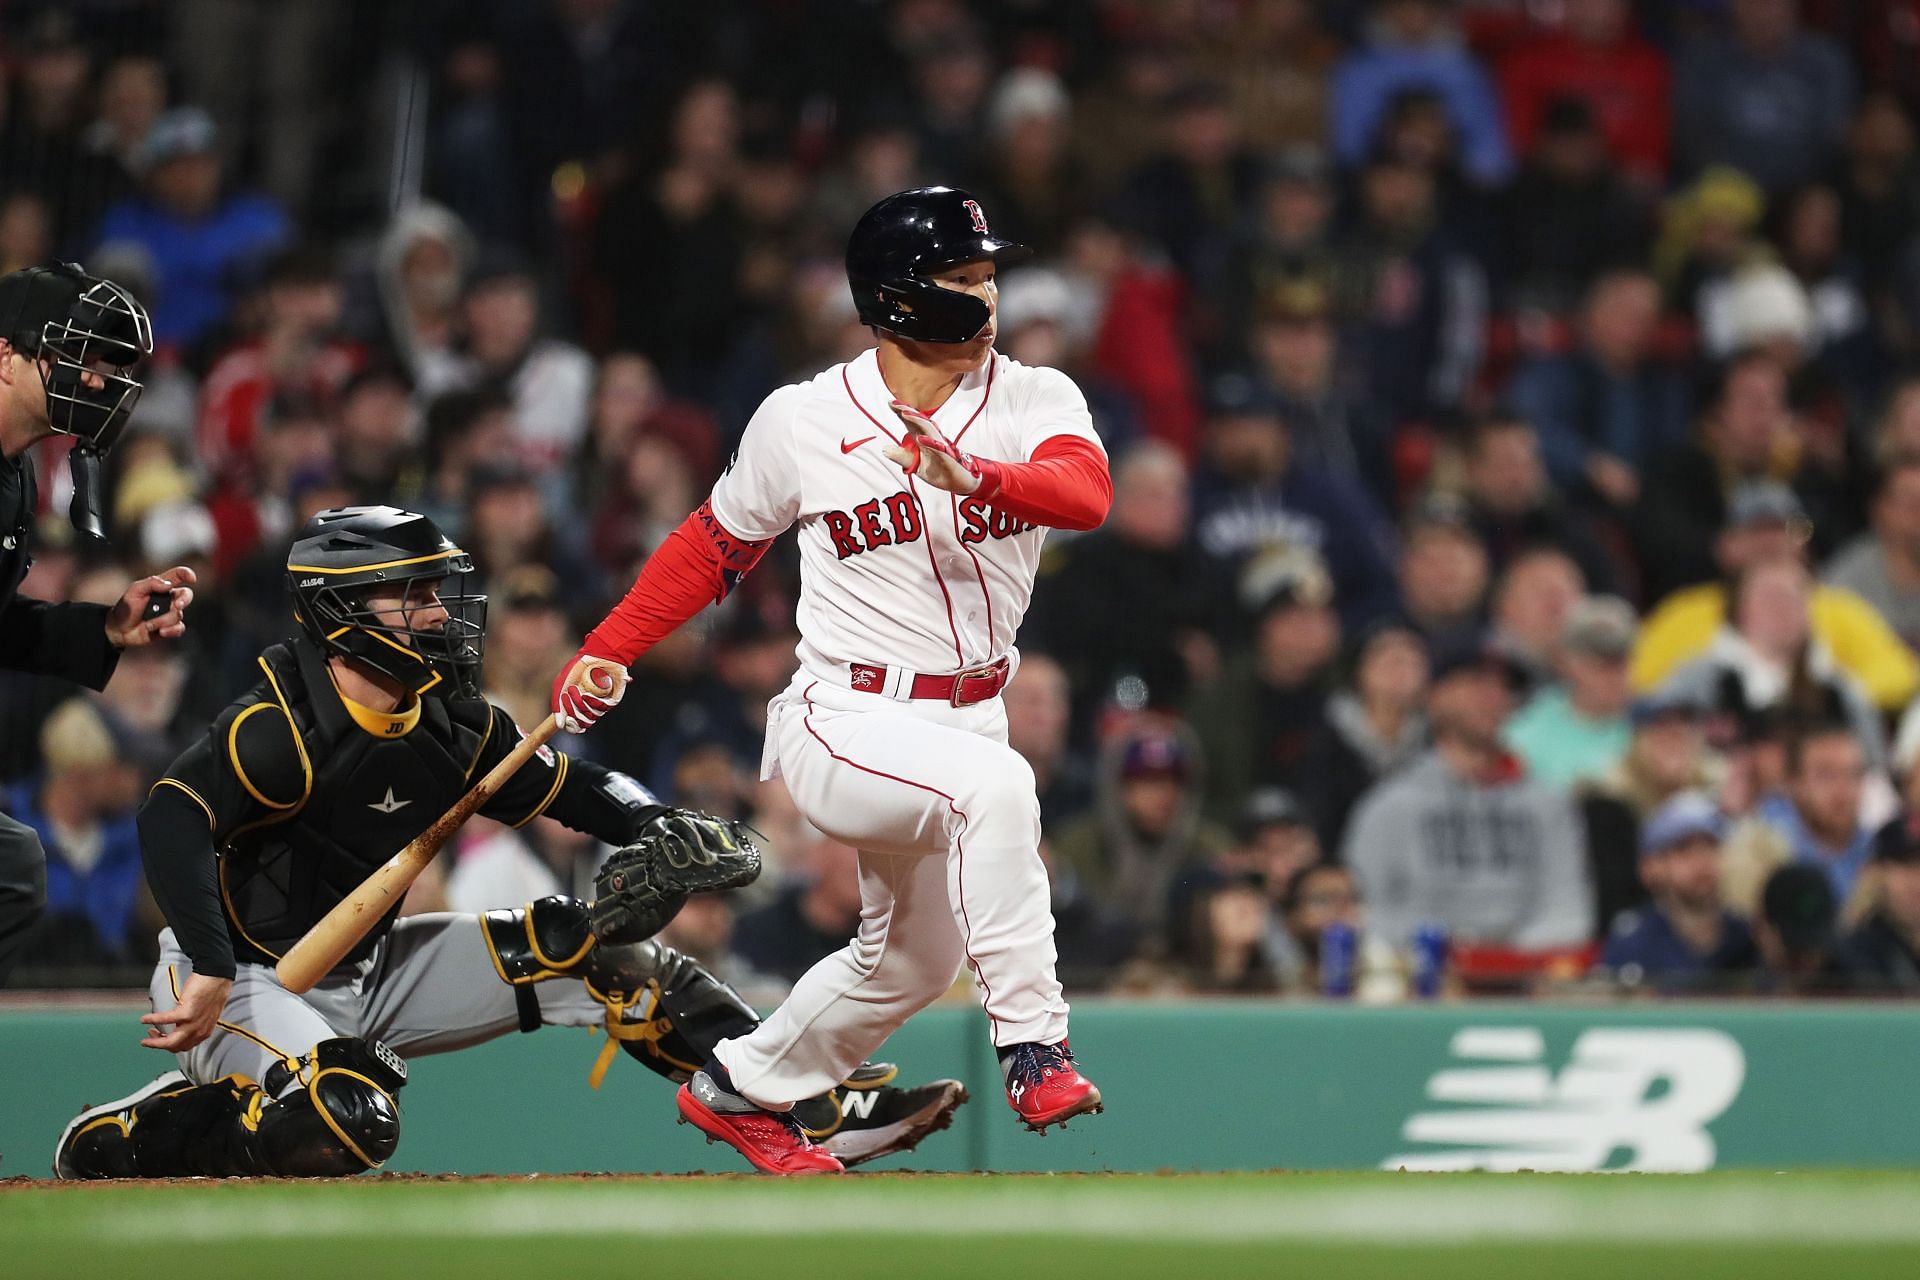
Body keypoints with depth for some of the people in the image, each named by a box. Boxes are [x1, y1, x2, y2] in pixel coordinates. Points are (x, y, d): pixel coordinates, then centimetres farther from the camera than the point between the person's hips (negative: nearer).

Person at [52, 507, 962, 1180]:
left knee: (583, 950, -1)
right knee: (348, 1123, -35)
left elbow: (575, 789, 13)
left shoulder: (453, 725, 2)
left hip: (368, 973, 8)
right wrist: (207, 976, -42)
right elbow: (172, 821, -33)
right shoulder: (283, 726, -21)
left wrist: (655, 831, -8)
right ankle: (112, 1140, -15)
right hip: (246, 981, -8)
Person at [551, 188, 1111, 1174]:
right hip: (844, 721, -5)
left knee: (916, 957, 19)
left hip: (970, 716, 5)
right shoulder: (801, 422, -6)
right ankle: (1033, 1050, -31)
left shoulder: (1035, 400, -4)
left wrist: (978, 479, -45)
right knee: (994, 786, -34)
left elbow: (1086, 492, -26)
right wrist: (608, 649, 4)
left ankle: (741, 1091, 43)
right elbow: (717, 543, 10)